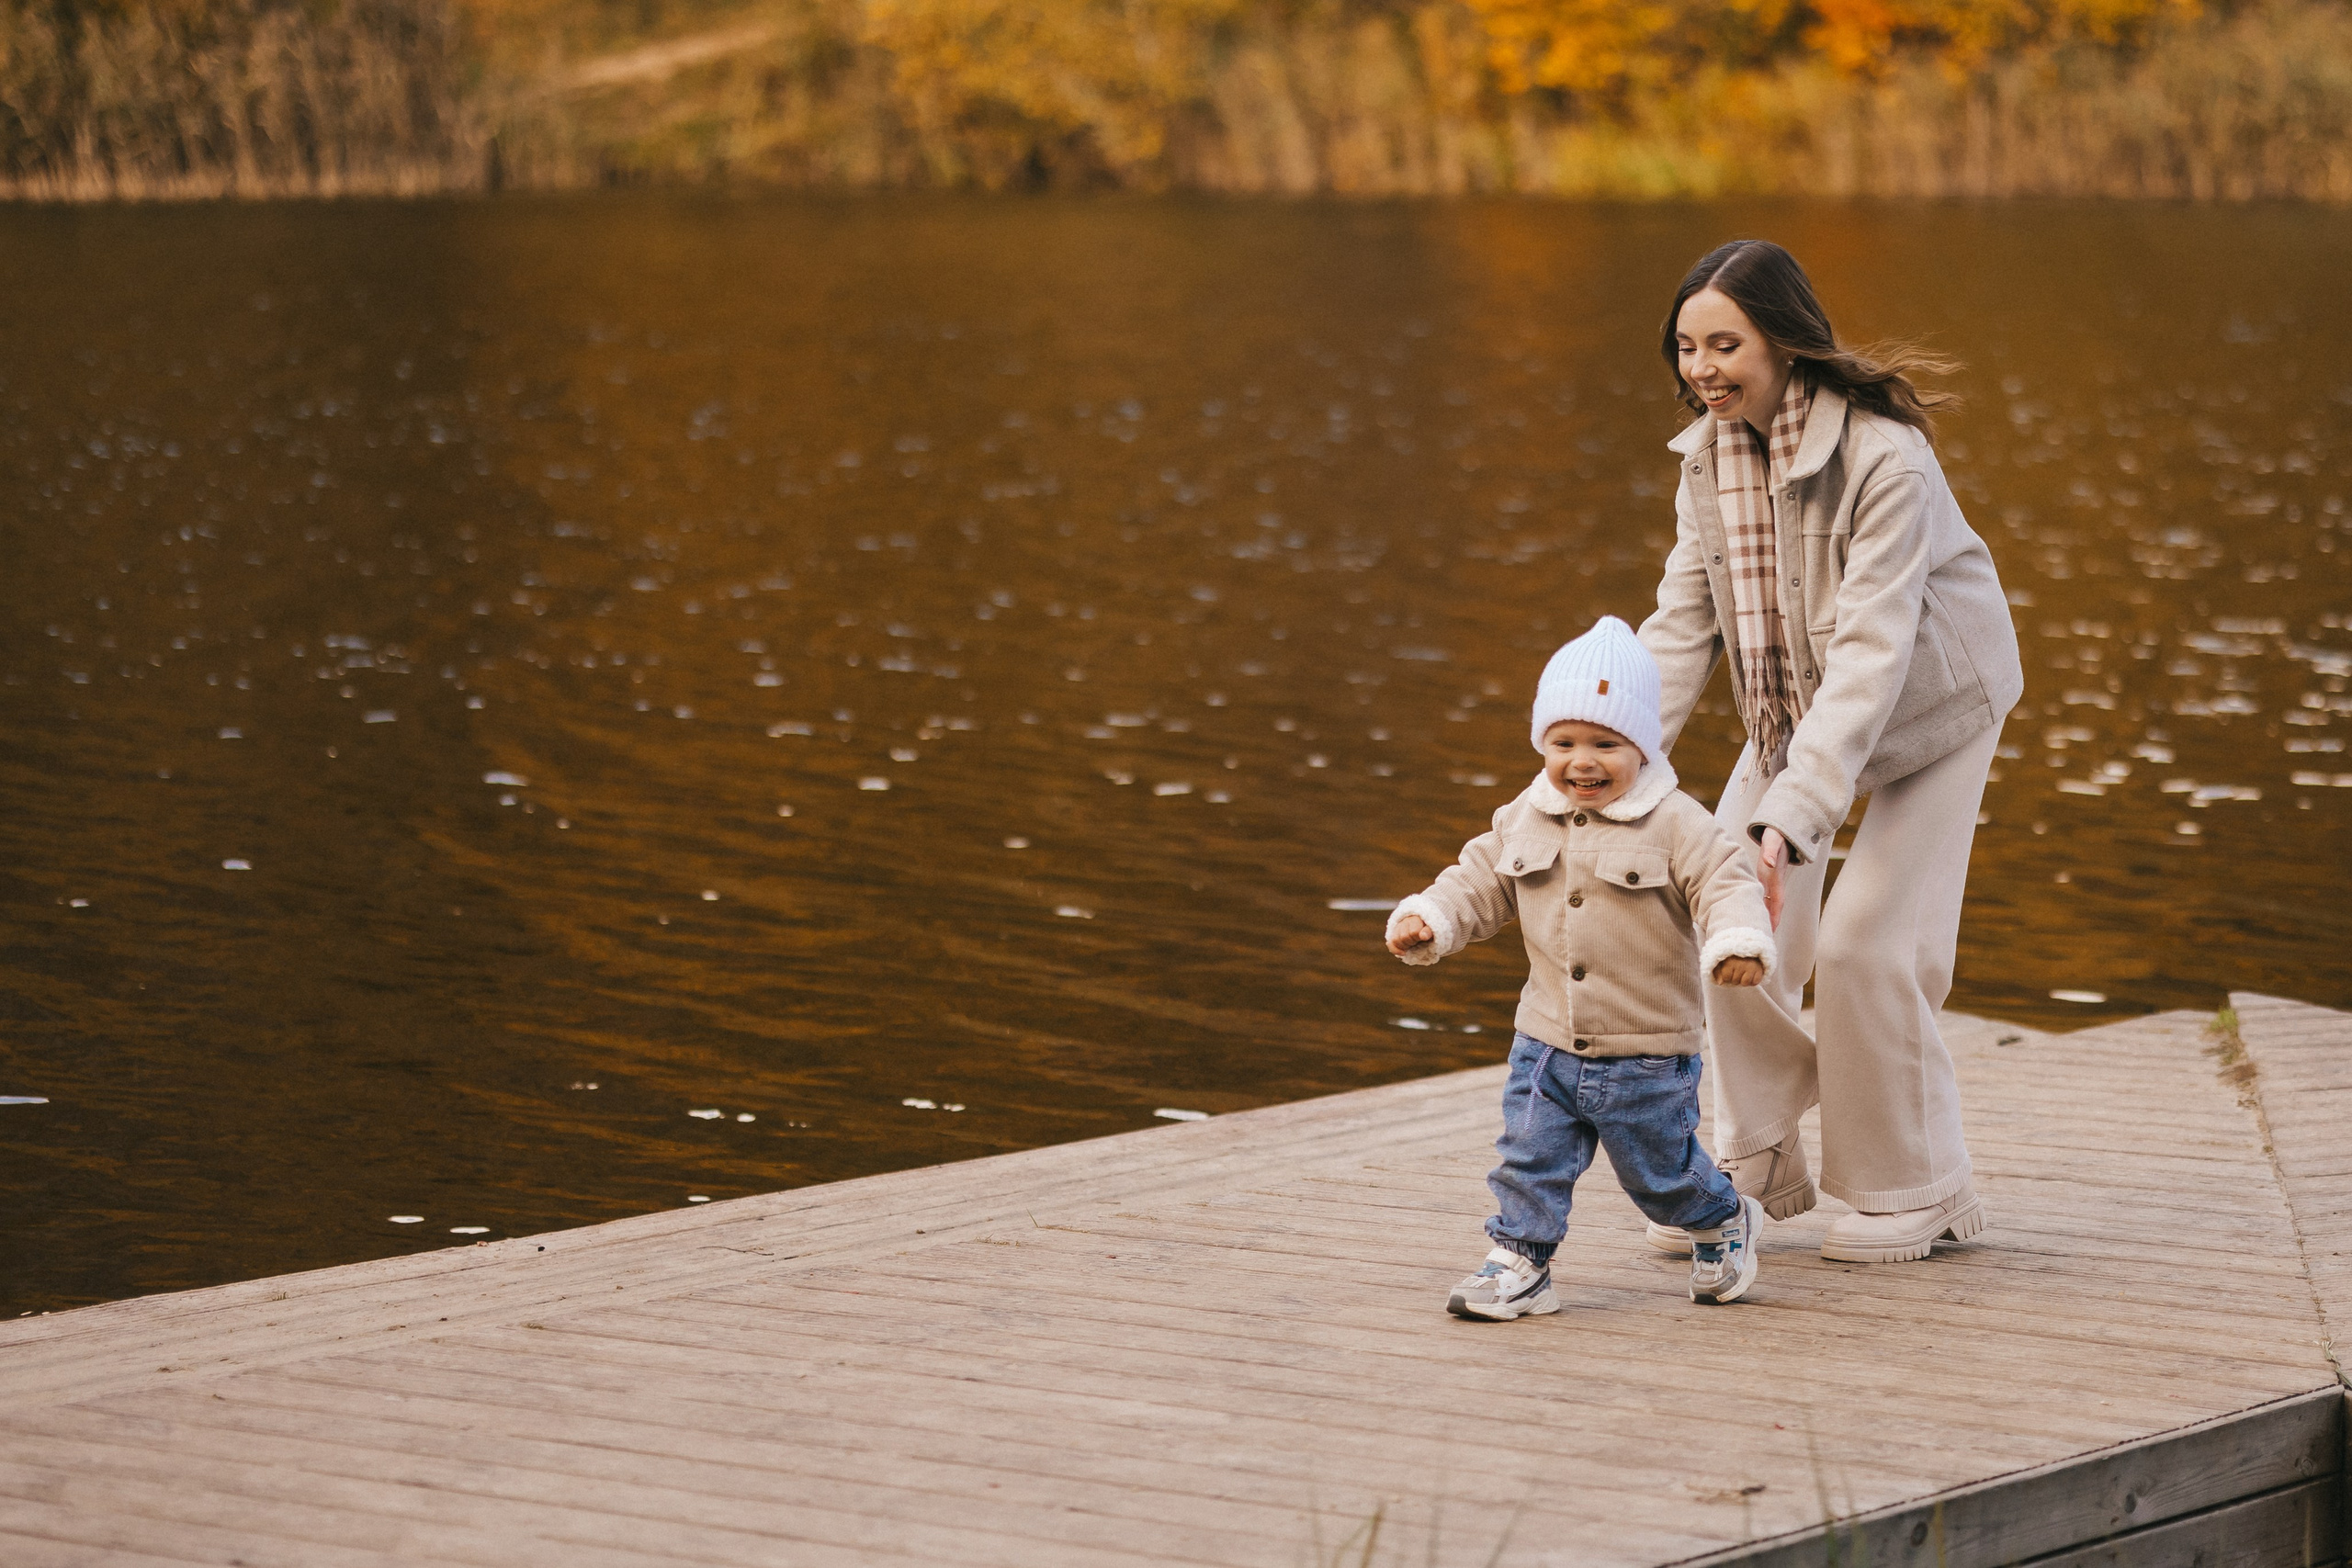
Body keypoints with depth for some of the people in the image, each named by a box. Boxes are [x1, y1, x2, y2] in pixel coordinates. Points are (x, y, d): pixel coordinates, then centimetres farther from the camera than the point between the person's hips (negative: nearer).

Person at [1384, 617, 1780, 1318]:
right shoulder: (1525, 820, 2)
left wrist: (1740, 939, -40)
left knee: (1662, 1171, 11)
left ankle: (1723, 1223, 38)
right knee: (1530, 1157, 0)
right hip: (1548, 1043, 4)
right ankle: (1519, 1265, 10)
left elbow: (1726, 883, -20)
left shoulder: (1676, 825, -14)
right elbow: (1480, 882, 11)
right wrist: (1427, 920, -7)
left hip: (1648, 1055, -4)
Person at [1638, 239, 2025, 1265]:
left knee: (1866, 942, -13)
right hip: (1793, 707, 6)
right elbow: (1683, 624, -7)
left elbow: (1872, 647, -36)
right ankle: (1757, 1163, 14)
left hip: (1929, 706, -6)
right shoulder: (1710, 453, -10)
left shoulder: (1885, 457, -32)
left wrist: (1794, 813, -44)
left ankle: (1916, 1190, 8)